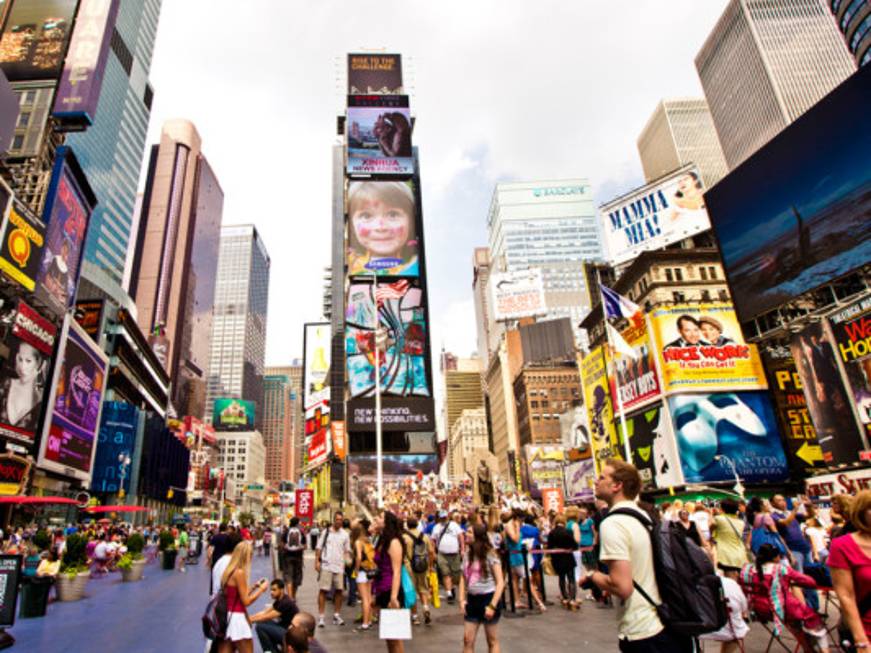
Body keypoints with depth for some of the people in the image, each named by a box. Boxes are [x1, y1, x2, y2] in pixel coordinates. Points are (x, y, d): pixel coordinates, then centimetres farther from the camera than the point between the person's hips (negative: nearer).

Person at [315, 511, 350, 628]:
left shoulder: (345, 534, 8)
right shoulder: (326, 532, 3)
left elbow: (347, 550, 12)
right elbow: (319, 548, 3)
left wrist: (348, 559, -6)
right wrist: (317, 561, -5)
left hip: (339, 567, 2)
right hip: (326, 566, -2)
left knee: (339, 590, 5)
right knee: (323, 590, -2)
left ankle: (336, 615, 18)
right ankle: (320, 616, 7)